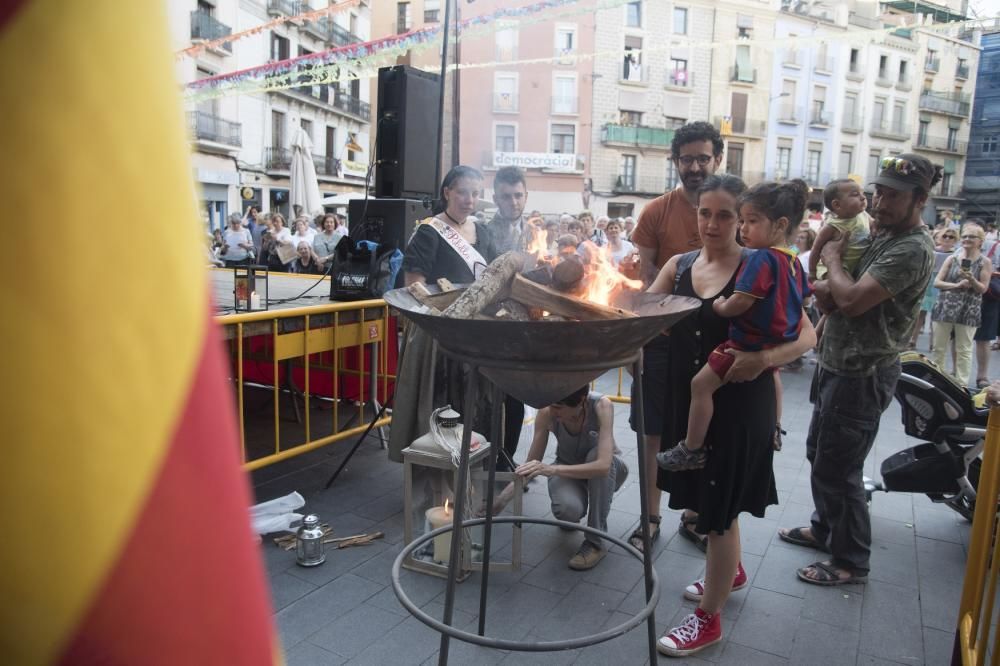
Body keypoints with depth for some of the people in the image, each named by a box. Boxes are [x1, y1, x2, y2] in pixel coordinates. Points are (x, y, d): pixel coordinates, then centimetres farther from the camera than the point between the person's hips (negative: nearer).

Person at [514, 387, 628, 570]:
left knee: (595, 453, -37)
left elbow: (603, 466, -43)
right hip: (567, 469, 1)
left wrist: (552, 469, -52)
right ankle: (570, 514, 9)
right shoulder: (546, 412, -26)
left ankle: (595, 542, -21)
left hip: (609, 469, -1)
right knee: (567, 509, -32)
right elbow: (530, 465, -18)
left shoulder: (601, 405, -33)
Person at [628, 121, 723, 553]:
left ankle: (693, 516, 29)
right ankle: (651, 517, 23)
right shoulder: (657, 212, -2)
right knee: (655, 431, 7)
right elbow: (642, 275, -2)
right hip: (662, 335, -1)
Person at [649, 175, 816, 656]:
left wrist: (764, 358, -32)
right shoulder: (679, 266, 3)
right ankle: (730, 571, 49)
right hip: (688, 399, 6)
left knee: (719, 511, 3)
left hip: (739, 405, -5)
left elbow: (807, 335, -13)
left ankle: (709, 618, 22)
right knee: (705, 501, 22)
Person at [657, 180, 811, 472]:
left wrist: (720, 306, -8)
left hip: (750, 343, -10)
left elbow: (740, 302, -28)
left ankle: (692, 450, -3)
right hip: (779, 342, 10)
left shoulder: (762, 259, -23)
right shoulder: (793, 260, 7)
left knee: (702, 383, -8)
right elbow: (800, 299, 19)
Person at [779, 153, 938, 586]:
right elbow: (840, 298, 12)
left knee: (836, 469, -1)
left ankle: (850, 562, 16)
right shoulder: (883, 236, 11)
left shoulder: (912, 249, -20)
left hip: (862, 375, -10)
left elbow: (852, 299, -28)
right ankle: (824, 528, 40)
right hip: (838, 364, 10)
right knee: (819, 453, 21)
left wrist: (833, 260, -10)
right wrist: (826, 289, -12)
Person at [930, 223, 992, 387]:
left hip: (969, 311, -1)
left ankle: (961, 384, 10)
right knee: (939, 348, 6)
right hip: (945, 307, 2)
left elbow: (983, 289, -2)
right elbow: (937, 282, 1)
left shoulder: (985, 262, 1)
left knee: (964, 350, 4)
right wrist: (957, 285, -13)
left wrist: (971, 279, -20)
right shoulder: (952, 258, 5)